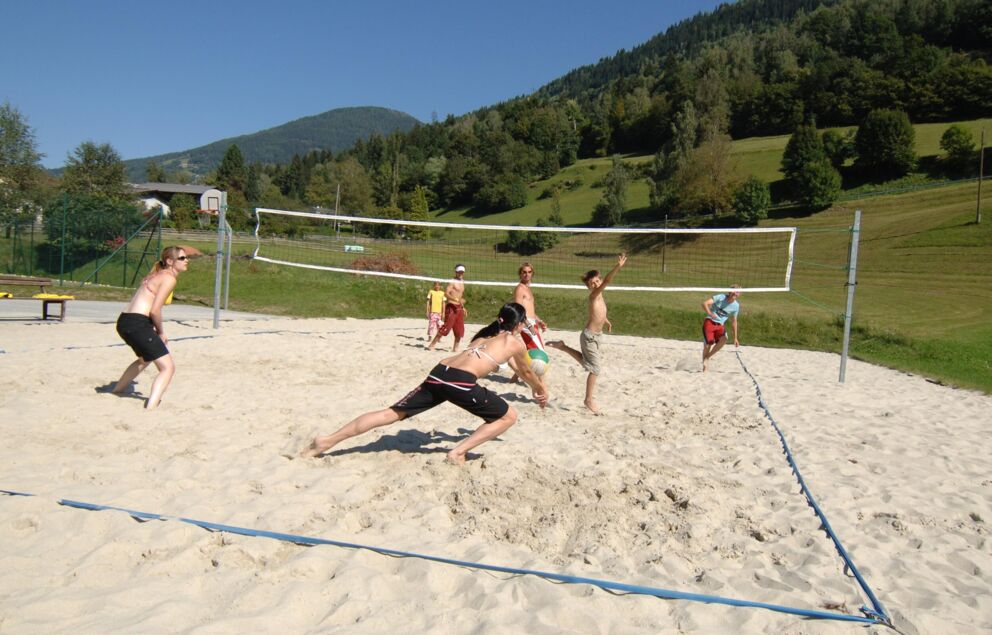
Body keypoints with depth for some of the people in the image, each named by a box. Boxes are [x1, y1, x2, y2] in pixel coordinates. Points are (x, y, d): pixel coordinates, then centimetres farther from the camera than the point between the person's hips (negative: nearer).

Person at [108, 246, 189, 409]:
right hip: (137, 324, -10)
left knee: (145, 358, 35)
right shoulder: (169, 278, -8)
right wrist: (161, 332, -3)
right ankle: (150, 407, -21)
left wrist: (154, 329, 13)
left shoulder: (156, 275, 20)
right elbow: (155, 310, -17)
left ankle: (116, 390, 50)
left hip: (124, 321, 10)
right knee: (168, 367, -10)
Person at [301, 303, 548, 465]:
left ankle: (327, 441, 6)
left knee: (392, 413, 10)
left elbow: (514, 366, 49)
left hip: (439, 373, 7)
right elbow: (527, 372, 31)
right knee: (508, 416, 10)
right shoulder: (516, 342, 14)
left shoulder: (487, 334, 34)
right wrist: (540, 390, 52)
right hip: (461, 381, -7)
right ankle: (459, 452, 2)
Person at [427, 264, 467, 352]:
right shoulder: (452, 282, -8)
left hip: (459, 308, 8)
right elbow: (446, 293, -20)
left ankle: (455, 348, 17)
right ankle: (432, 345, -5)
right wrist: (457, 299, -28)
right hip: (451, 307, -8)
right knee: (446, 327, -12)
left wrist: (463, 307, 23)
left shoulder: (462, 283, 19)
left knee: (460, 330, 7)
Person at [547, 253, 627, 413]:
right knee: (595, 369, -3)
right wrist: (618, 266, -46)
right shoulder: (594, 295, -19)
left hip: (595, 335, 9)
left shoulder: (599, 297, 8)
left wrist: (607, 321, 42)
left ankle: (562, 346, 35)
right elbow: (607, 281, -35)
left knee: (586, 361, 29)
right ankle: (589, 400, 9)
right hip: (590, 336, -9)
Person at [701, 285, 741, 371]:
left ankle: (707, 357, -9)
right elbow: (705, 304, -19)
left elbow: (733, 321, 13)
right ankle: (704, 366, 11)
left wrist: (735, 337, 14)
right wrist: (710, 313, -37)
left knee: (724, 339, -27)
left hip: (720, 325, 3)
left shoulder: (736, 306, 1)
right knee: (707, 344, -11)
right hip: (709, 322, -3)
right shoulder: (720, 297, -11)